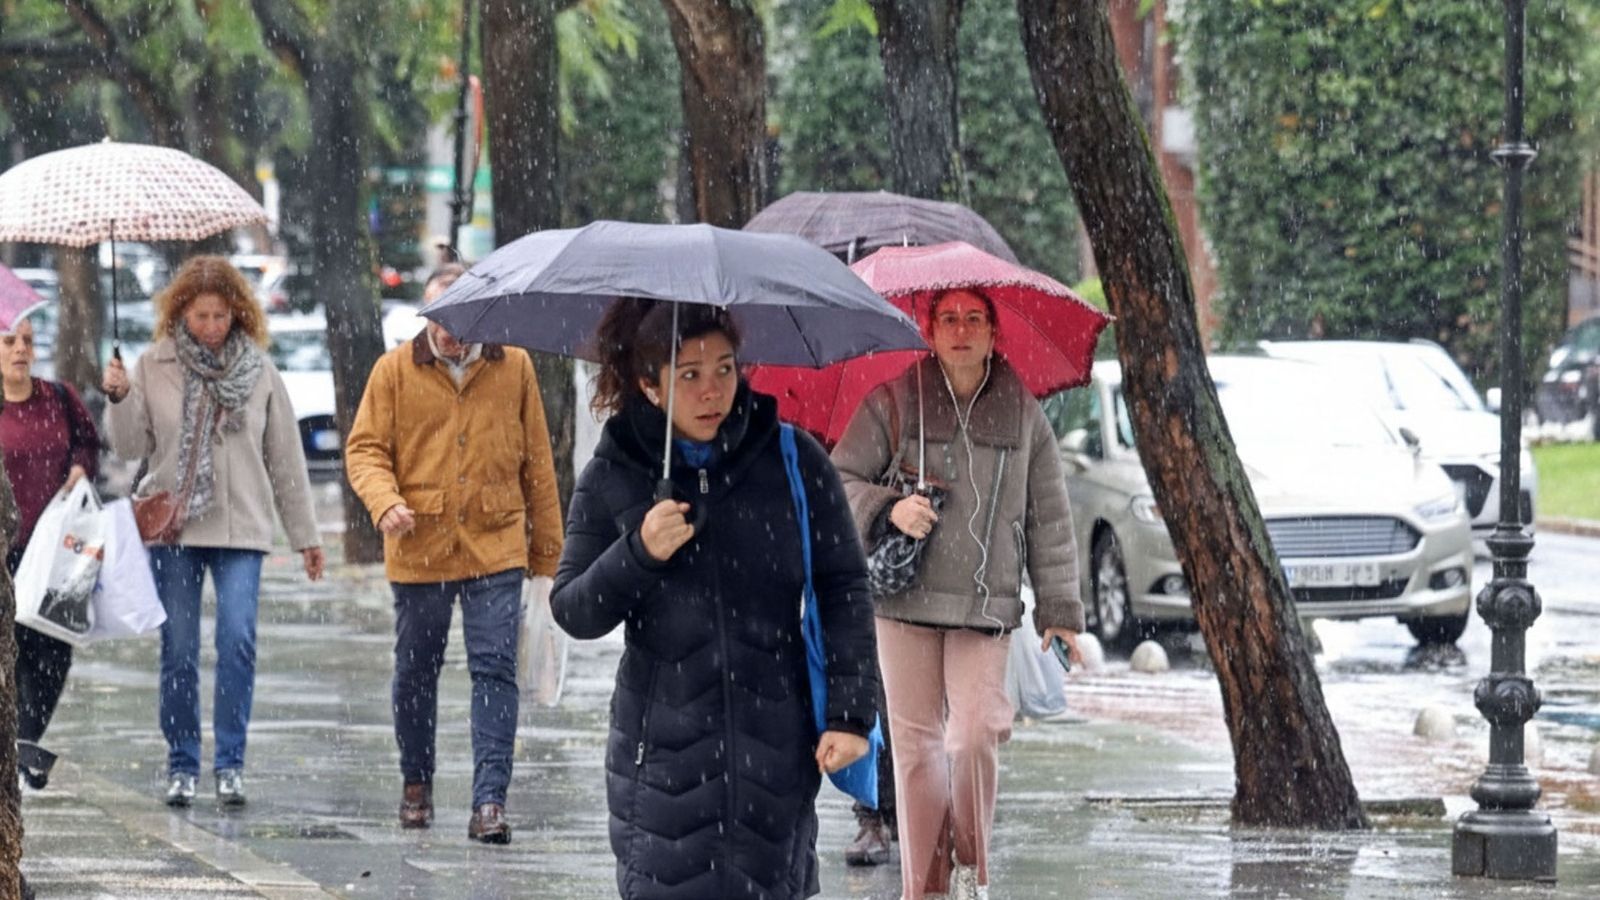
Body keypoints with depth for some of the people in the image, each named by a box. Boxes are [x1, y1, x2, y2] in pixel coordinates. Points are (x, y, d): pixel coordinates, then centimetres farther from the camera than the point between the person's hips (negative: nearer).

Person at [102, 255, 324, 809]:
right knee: (178, 652, 2)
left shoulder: (259, 372, 5)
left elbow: (286, 458, 10)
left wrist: (305, 535, 12)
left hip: (241, 529, 0)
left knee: (238, 639, -15)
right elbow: (132, 447, 4)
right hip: (173, 529, 1)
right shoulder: (154, 368, 4)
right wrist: (119, 399, -15)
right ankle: (182, 766, 12)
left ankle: (230, 763, -9)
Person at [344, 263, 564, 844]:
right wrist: (385, 502, -20)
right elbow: (365, 448, 1)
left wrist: (547, 545, 11)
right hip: (418, 549, 1)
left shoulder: (514, 369, 4)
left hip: (496, 550, -1)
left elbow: (537, 461, 10)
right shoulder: (396, 370, 2)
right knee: (416, 670, 12)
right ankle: (416, 784, 32)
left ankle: (490, 800, -11)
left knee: (495, 669, -9)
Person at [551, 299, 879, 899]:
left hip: (774, 744, 0)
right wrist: (639, 554, -14)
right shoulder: (612, 479, 2)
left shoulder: (793, 463, 1)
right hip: (662, 748, 0)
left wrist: (850, 713, -3)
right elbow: (573, 613, 4)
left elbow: (844, 590, 4)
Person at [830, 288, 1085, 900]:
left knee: (975, 734, -14)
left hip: (988, 607, 0)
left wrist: (1058, 610, 10)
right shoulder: (892, 403, 3)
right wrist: (888, 509, -16)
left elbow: (1048, 519, 12)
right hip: (906, 599, 0)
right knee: (916, 743, 0)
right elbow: (839, 481, 4)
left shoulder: (1023, 413, 8)